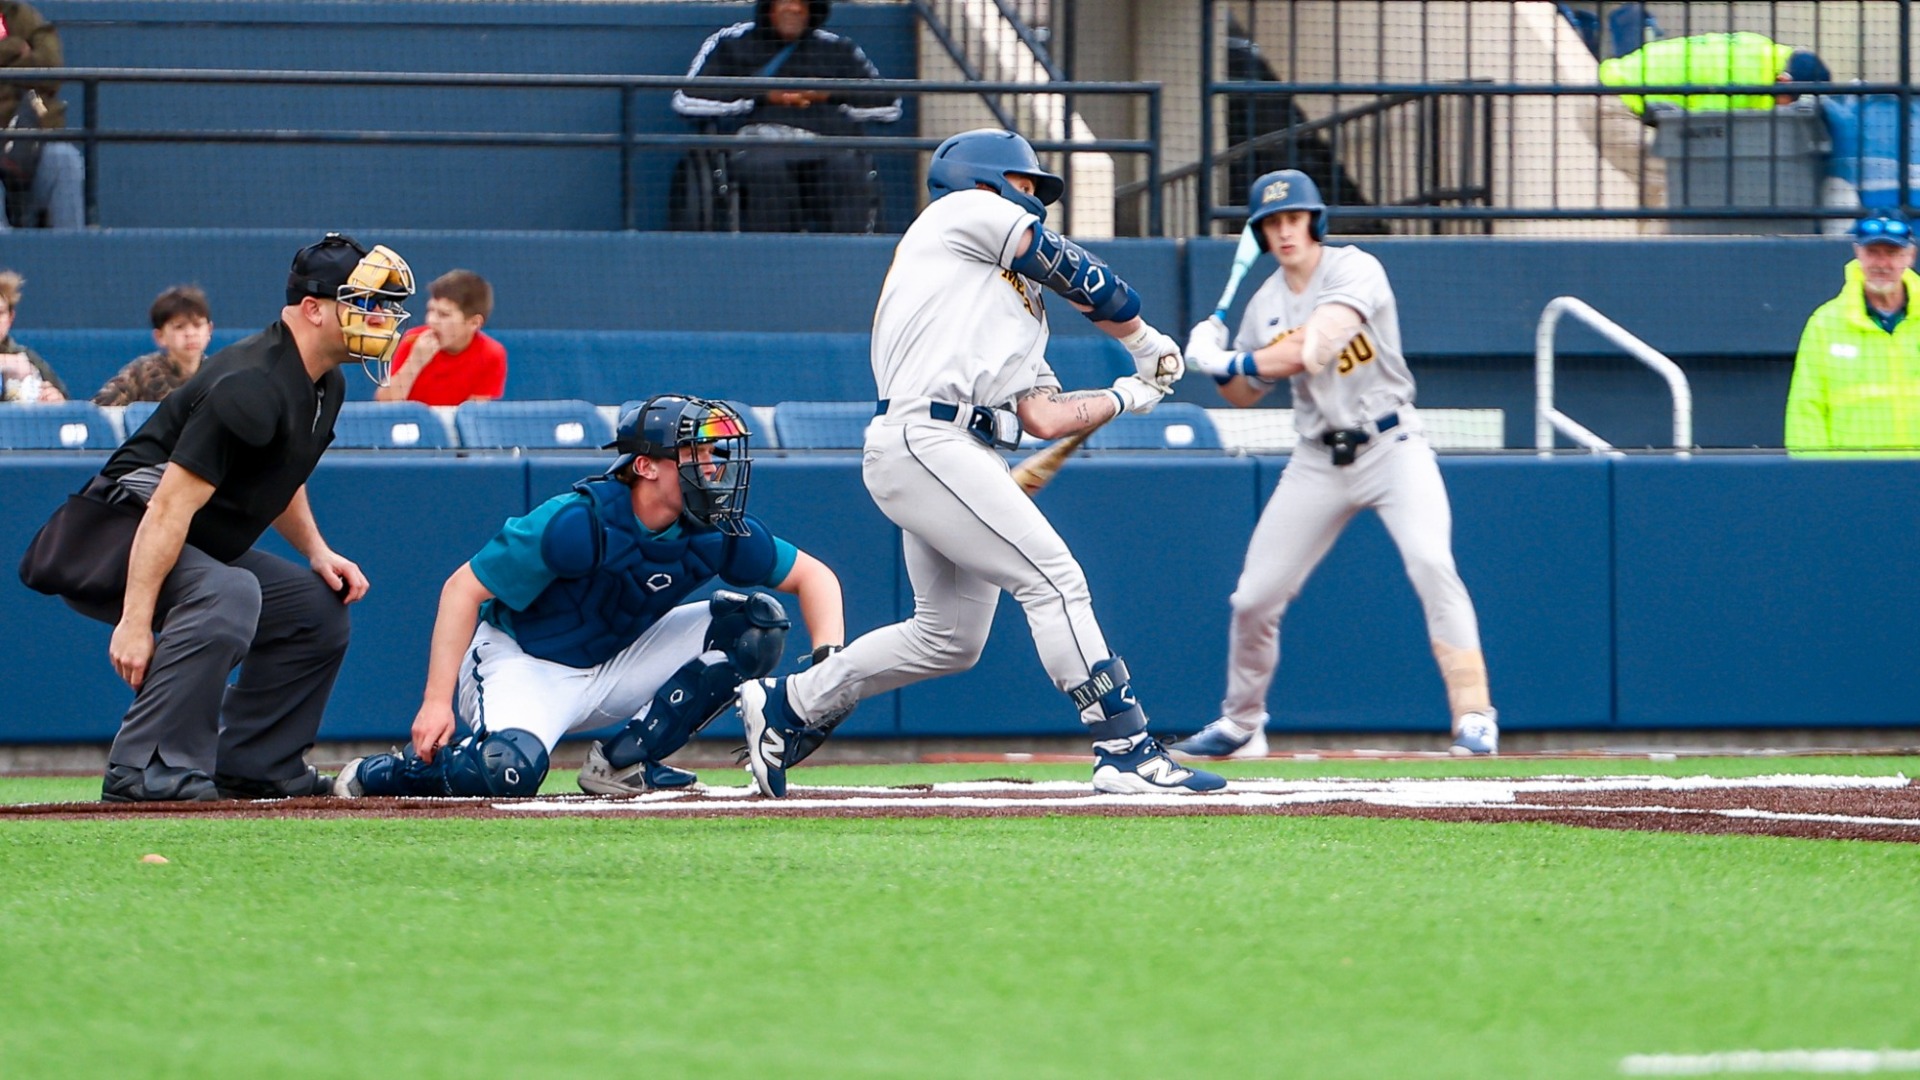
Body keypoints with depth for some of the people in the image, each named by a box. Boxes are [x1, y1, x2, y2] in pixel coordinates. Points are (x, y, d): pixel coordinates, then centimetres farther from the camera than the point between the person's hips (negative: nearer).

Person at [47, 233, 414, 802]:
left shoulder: (326, 385, 6)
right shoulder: (252, 386, -25)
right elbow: (170, 505, -30)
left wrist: (317, 551, 6)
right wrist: (134, 622, -34)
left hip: (203, 551, 11)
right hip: (114, 545, -11)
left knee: (318, 607, 10)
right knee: (227, 595, -35)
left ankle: (253, 765, 14)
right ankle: (147, 770, -34)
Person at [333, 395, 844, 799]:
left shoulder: (719, 533, -11)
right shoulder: (579, 522, -27)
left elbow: (812, 575, 1)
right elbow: (463, 589, -21)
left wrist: (827, 659, -19)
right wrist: (436, 700, -28)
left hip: (619, 667, 6)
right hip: (523, 661, -6)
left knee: (758, 623, -8)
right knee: (508, 770, -37)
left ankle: (625, 760, -5)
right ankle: (379, 773, -4)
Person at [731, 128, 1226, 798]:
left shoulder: (1022, 305, 30)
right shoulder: (963, 213, 7)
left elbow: (1045, 418, 20)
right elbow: (1078, 275, 6)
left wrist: (1123, 398, 17)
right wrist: (1144, 340, 18)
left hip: (965, 460, 10)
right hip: (925, 438, -10)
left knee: (949, 639, 13)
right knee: (1054, 579, -15)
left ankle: (788, 706, 26)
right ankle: (1125, 750, -19)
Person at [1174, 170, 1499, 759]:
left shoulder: (1355, 270, -12)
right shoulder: (1265, 306, 5)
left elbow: (1318, 344, -28)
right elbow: (1243, 394, 15)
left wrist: (1231, 360, -22)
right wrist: (1217, 363, -6)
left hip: (1392, 447, -5)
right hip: (1318, 462, 5)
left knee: (1431, 563, -27)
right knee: (1254, 598, 3)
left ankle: (1474, 716, -25)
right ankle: (1240, 725, 25)